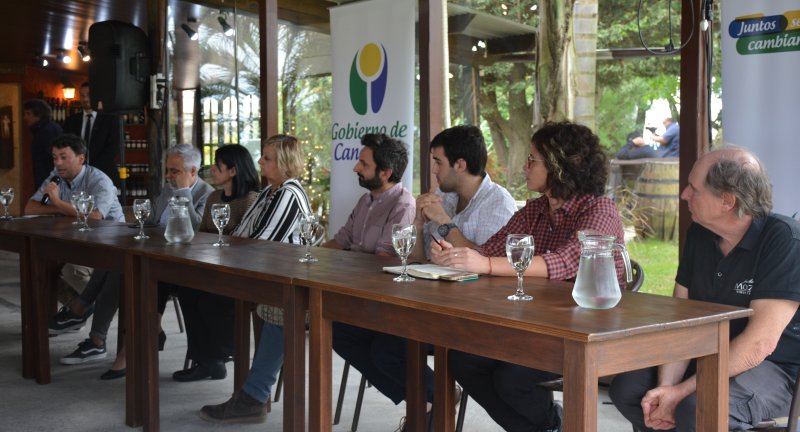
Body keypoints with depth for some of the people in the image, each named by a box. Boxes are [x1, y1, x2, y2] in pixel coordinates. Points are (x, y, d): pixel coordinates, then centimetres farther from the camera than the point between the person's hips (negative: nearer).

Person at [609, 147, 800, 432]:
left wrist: (682, 392, -26)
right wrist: (665, 386, -17)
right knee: (626, 387, -11)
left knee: (699, 408, -33)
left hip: (775, 366, -7)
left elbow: (760, 343, -25)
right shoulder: (699, 234, 3)